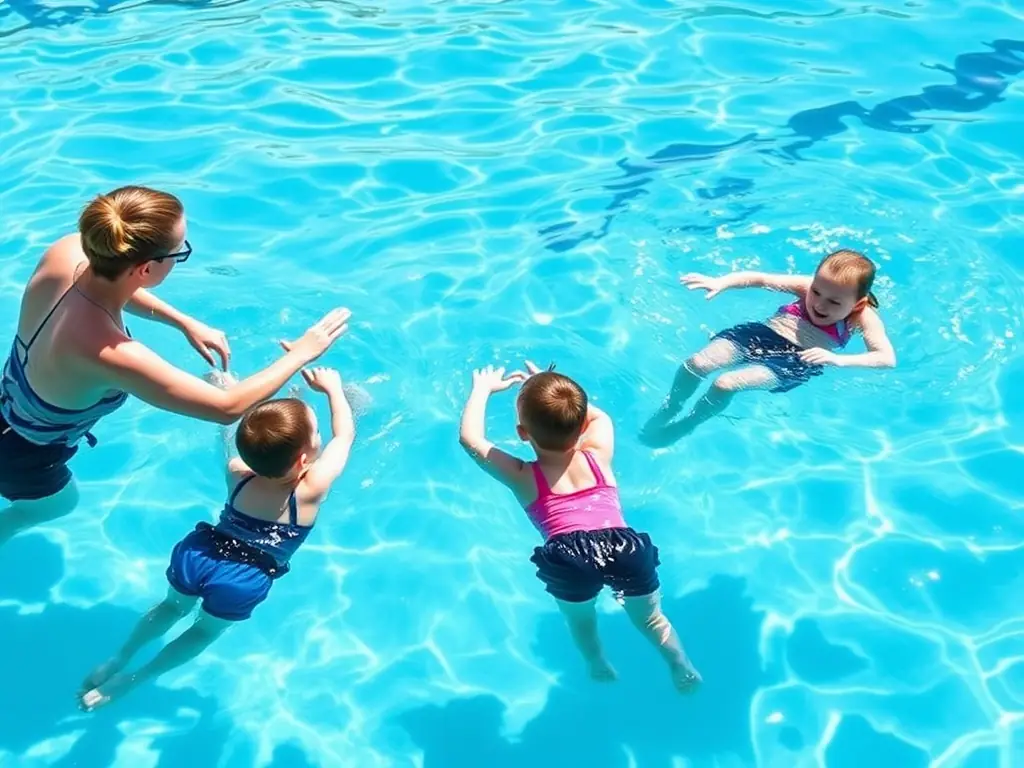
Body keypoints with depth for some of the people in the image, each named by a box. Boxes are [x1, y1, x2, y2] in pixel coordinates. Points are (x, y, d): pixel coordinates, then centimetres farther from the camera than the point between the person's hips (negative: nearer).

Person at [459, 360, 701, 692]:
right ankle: (683, 670, 39)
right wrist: (558, 393, 49)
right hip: (624, 548, 2)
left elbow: (470, 438, 27)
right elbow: (598, 416, 45)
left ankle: (599, 668, 48)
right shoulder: (598, 455, 23)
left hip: (570, 559, -2)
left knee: (581, 619, 31)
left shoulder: (523, 477, 17)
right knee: (650, 618, 29)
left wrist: (483, 388, 39)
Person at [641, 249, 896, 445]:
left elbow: (888, 359, -22)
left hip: (794, 362, -4)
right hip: (761, 335, 4)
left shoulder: (863, 316, -10)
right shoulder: (808, 286, -1)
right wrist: (721, 282, -22)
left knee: (725, 385, -24)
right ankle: (668, 410, 13)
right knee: (696, 363, -16)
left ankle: (683, 427, 3)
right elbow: (761, 279, -3)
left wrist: (838, 360, -37)